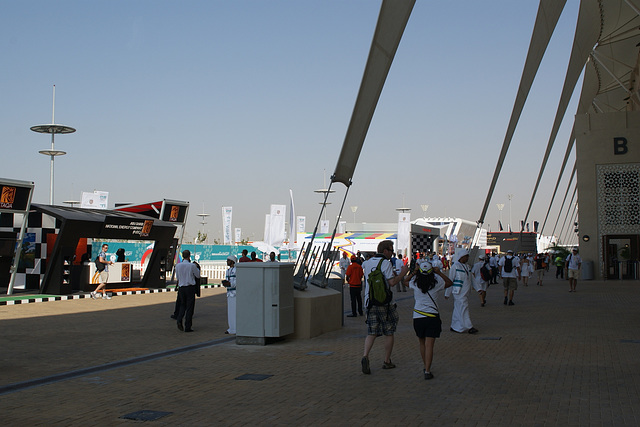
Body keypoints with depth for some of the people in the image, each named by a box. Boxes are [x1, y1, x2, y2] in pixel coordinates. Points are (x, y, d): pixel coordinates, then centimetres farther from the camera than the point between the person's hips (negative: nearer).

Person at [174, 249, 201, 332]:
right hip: (190, 287, -4)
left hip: (181, 287, 4)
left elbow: (177, 277, 12)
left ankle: (179, 320, -4)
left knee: (183, 305, 20)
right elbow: (198, 275, 4)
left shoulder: (178, 266, 0)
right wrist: (196, 267, 18)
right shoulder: (192, 266, -11)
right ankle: (187, 327, 4)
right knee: (190, 307, 3)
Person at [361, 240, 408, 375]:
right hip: (384, 303, -5)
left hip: (370, 302, 5)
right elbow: (392, 282, -17)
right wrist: (402, 273, -4)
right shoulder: (386, 263, -11)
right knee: (389, 333, 10)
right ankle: (387, 361, 15)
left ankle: (365, 356, -17)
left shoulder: (368, 262, 9)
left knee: (372, 332, 5)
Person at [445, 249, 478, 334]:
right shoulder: (455, 266, -9)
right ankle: (468, 327, -7)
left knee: (458, 310, 11)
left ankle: (454, 327, 17)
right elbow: (450, 280, -7)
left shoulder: (467, 266, 14)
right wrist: (447, 293, -5)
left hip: (466, 292, 8)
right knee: (463, 308, -8)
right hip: (459, 293, -8)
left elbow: (471, 279, 19)